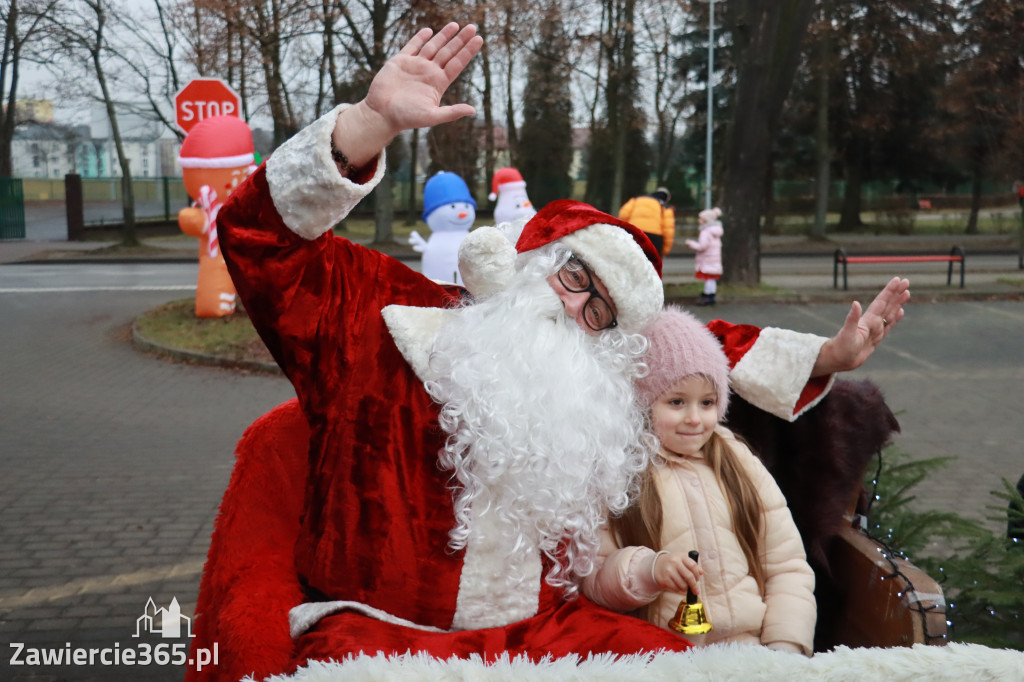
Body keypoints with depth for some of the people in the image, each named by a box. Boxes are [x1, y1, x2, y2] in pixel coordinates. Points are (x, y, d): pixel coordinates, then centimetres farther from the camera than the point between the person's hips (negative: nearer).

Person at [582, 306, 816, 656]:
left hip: (753, 646, 3)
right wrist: (650, 569, -17)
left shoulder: (740, 463, 15)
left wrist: (784, 646, 2)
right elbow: (591, 578, 1)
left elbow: (787, 566, 15)